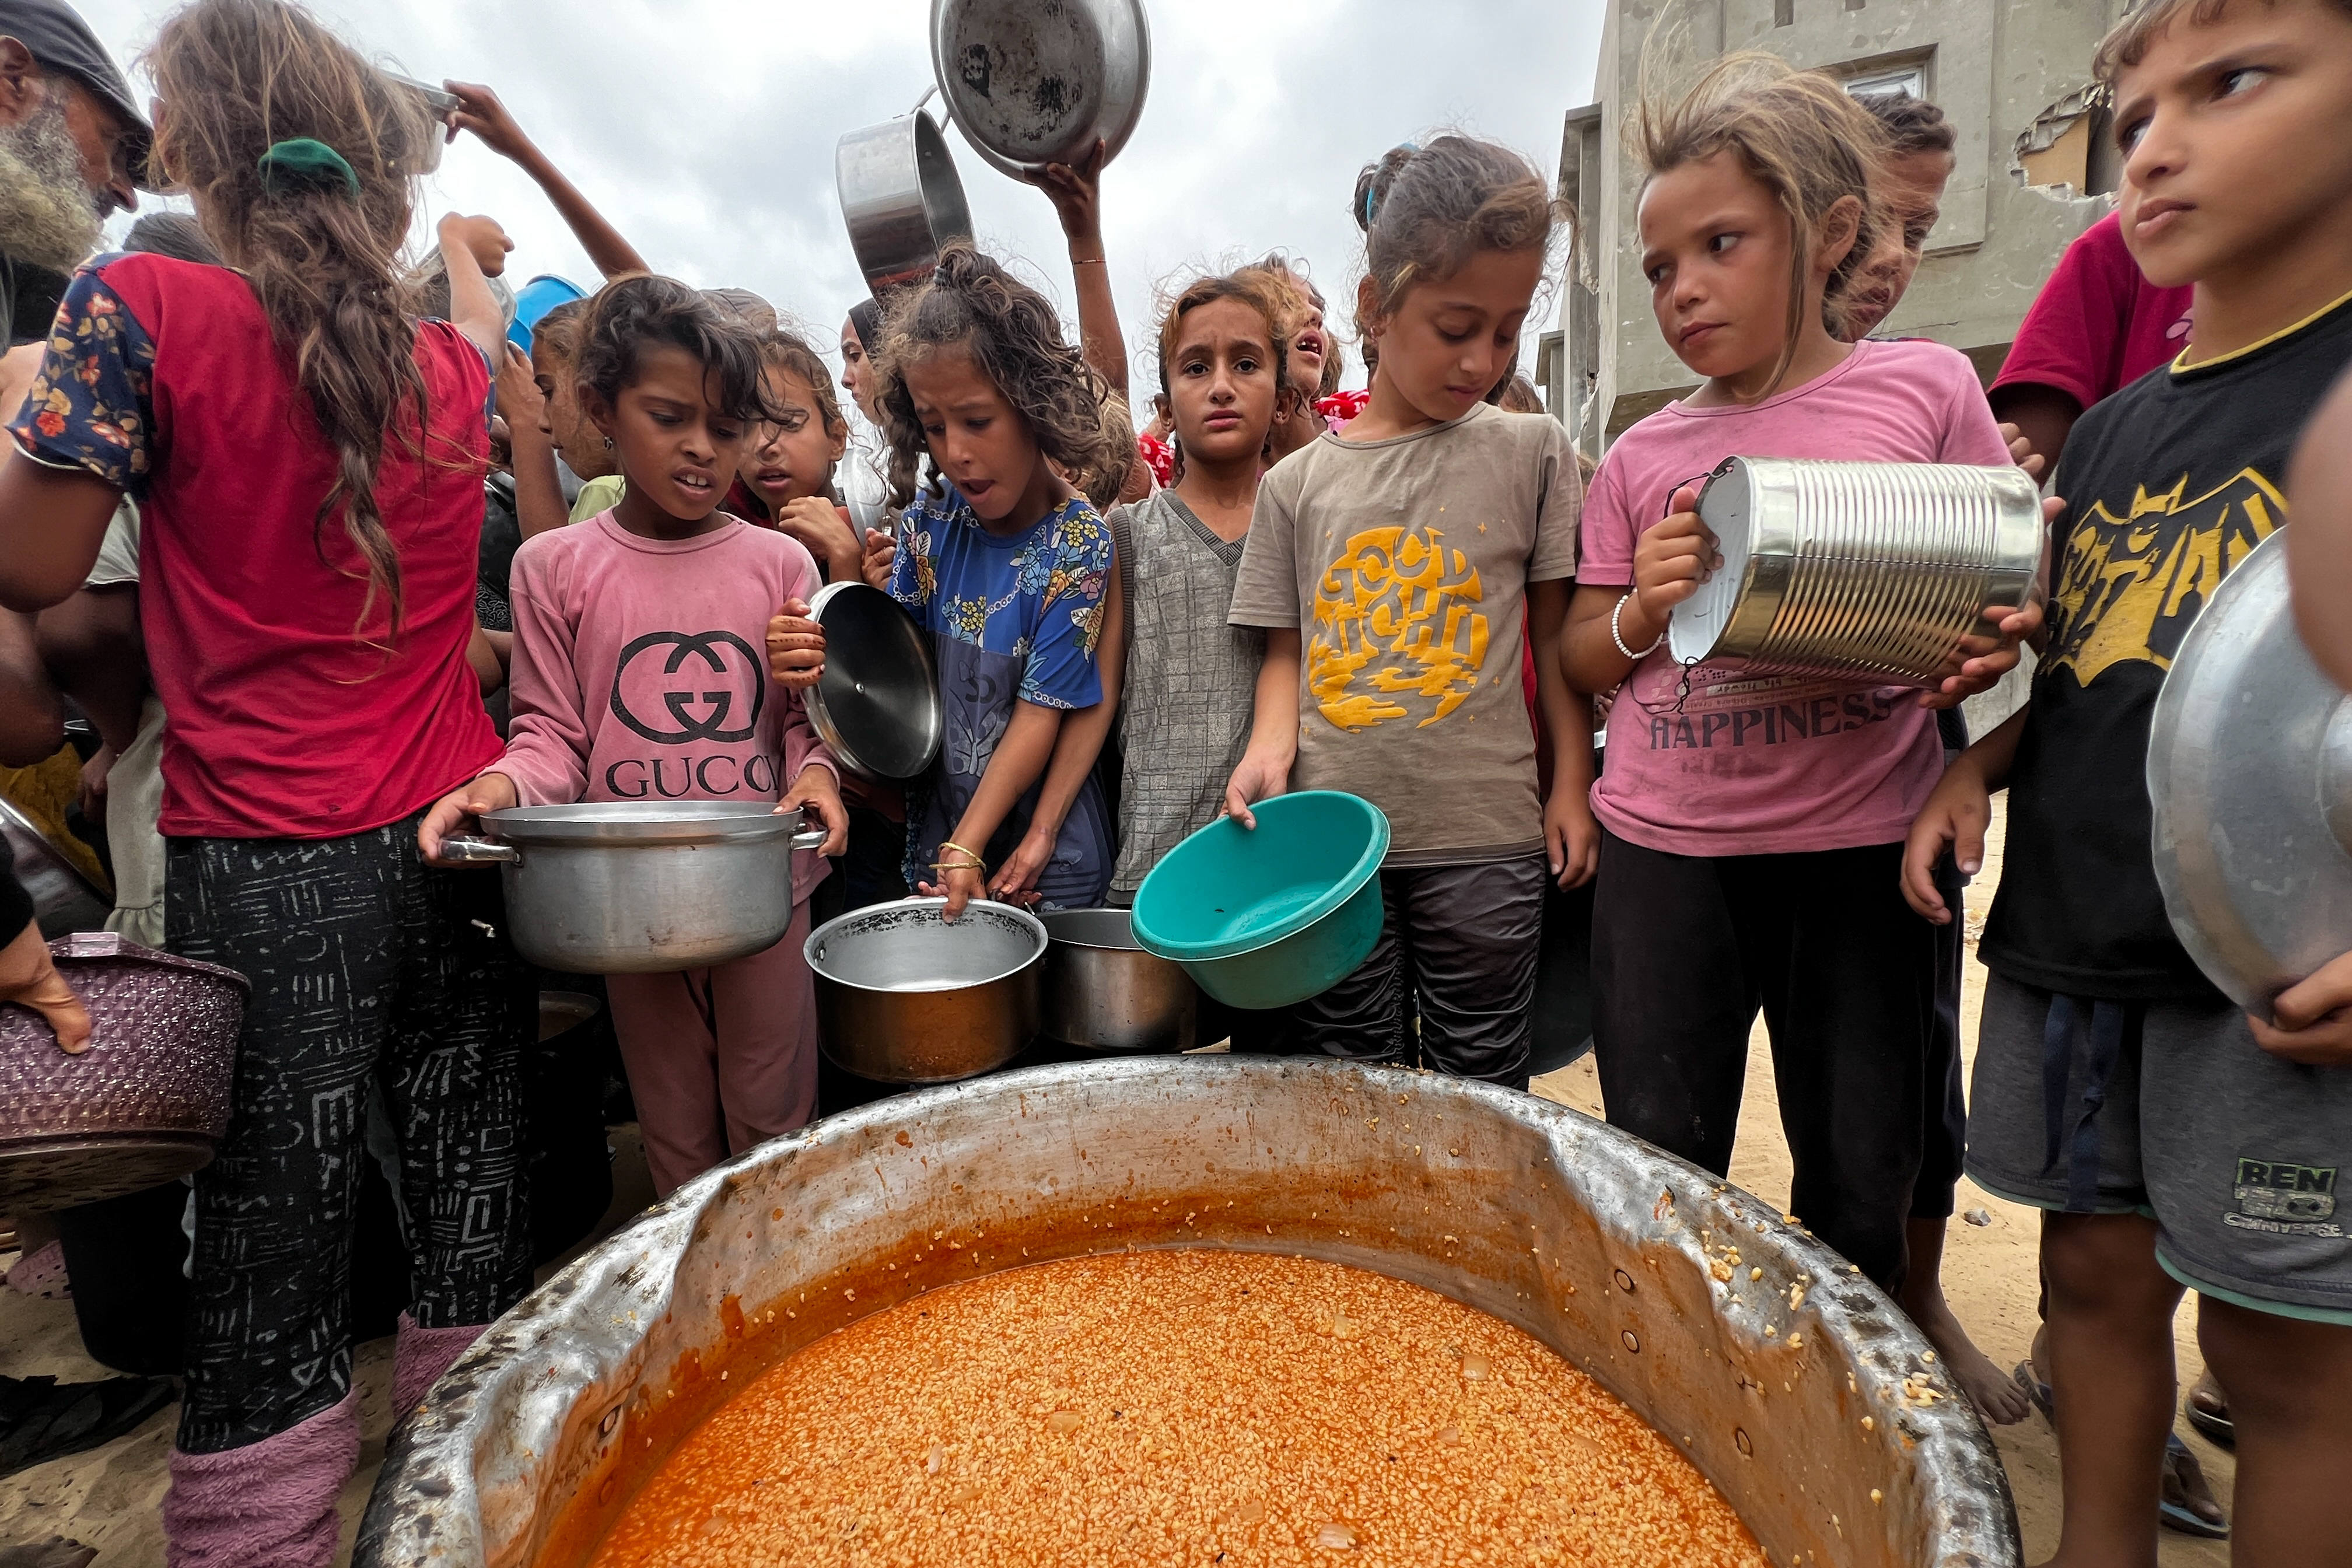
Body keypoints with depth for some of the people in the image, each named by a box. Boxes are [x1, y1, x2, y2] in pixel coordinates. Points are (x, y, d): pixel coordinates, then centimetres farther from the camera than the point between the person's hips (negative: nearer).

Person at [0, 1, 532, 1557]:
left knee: (274, 1225, 6)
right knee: (473, 1188, 13)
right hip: (458, 844, 4)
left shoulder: (144, 305, -5)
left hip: (265, 862, -4)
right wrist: (467, 250, 50)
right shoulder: (453, 365, 6)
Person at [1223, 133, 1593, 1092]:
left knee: (1481, 1093, 10)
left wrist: (1572, 788, 1)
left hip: (1483, 838, -1)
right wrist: (1270, 745, -9)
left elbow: (1558, 636, 5)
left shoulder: (1531, 452, 3)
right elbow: (1286, 650, 9)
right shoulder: (1297, 482, 6)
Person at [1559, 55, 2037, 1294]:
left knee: (1860, 1182, 12)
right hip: (1665, 845, 1)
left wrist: (1990, 648, -15)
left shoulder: (1927, 388, 2)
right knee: (1657, 1175, 8)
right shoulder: (1642, 457, 7)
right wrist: (1644, 610, -11)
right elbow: (1583, 659, 10)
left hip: (1862, 841, -1)